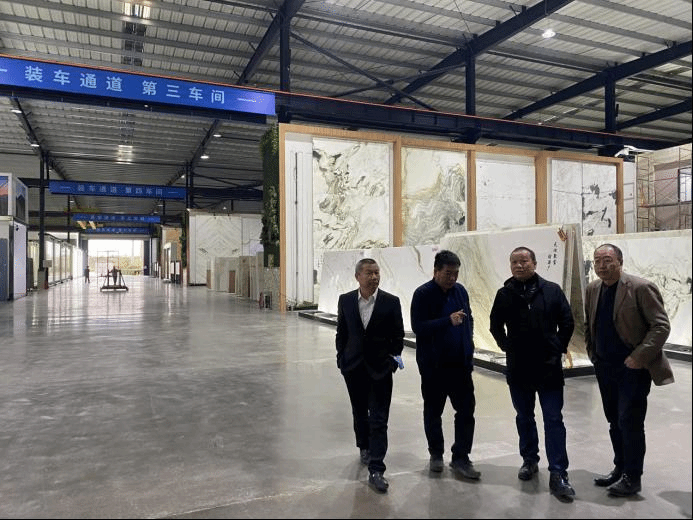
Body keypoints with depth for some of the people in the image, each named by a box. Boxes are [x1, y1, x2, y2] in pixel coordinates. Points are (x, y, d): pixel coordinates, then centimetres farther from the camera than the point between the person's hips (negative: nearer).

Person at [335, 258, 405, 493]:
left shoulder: (391, 302, -8)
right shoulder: (345, 300, -2)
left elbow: (398, 334, 1)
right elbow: (341, 332, 7)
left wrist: (395, 356, -7)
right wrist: (341, 358, 4)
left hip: (380, 368, -3)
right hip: (354, 367, 3)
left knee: (379, 421, -3)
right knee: (359, 412, 20)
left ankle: (376, 471, 2)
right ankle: (365, 447, 44)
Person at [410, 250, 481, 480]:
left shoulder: (460, 290, 5)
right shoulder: (423, 294, -12)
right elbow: (418, 326, -20)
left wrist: (468, 344, 6)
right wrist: (448, 321, -27)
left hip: (460, 364, 4)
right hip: (434, 366, -4)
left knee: (466, 411, 5)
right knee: (433, 412, 12)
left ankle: (461, 458, 19)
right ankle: (436, 454, 31)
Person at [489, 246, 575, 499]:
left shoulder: (552, 290, -4)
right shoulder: (505, 294, 0)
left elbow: (567, 322, 3)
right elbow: (496, 326, 11)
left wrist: (558, 348, 1)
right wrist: (508, 347, 4)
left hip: (549, 367, -2)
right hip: (518, 369, 2)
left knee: (554, 421, 1)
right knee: (524, 418, 17)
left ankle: (558, 475, 7)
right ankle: (529, 460, 34)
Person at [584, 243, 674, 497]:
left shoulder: (641, 288, -13)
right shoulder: (592, 289, 7)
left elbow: (661, 326, -14)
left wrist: (639, 357, -19)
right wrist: (593, 354, 11)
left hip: (633, 368, -6)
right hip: (605, 368, 6)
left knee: (630, 422, -2)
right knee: (614, 421, 15)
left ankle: (632, 478, 13)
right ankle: (620, 468, 30)